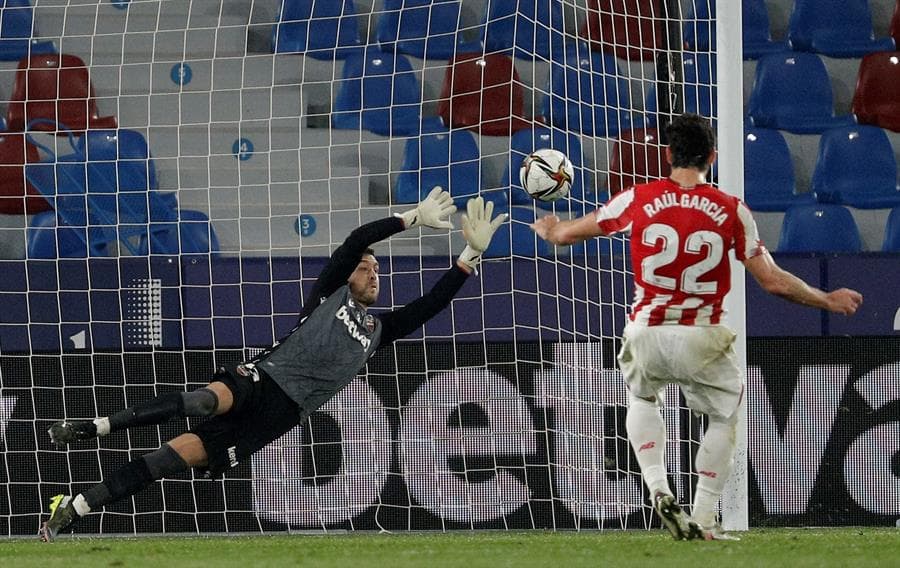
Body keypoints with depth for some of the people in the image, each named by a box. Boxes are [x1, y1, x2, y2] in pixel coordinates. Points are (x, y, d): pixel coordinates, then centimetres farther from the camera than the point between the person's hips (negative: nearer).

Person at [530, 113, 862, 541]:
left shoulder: (638, 200, -1)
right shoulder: (731, 211, -4)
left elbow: (567, 234, 12)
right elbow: (773, 281, -2)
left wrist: (549, 229, 36)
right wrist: (828, 301, 14)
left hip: (645, 334, 1)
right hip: (701, 339, -1)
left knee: (642, 400, 31)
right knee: (725, 415, 21)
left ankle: (657, 488, 10)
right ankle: (703, 519, 13)